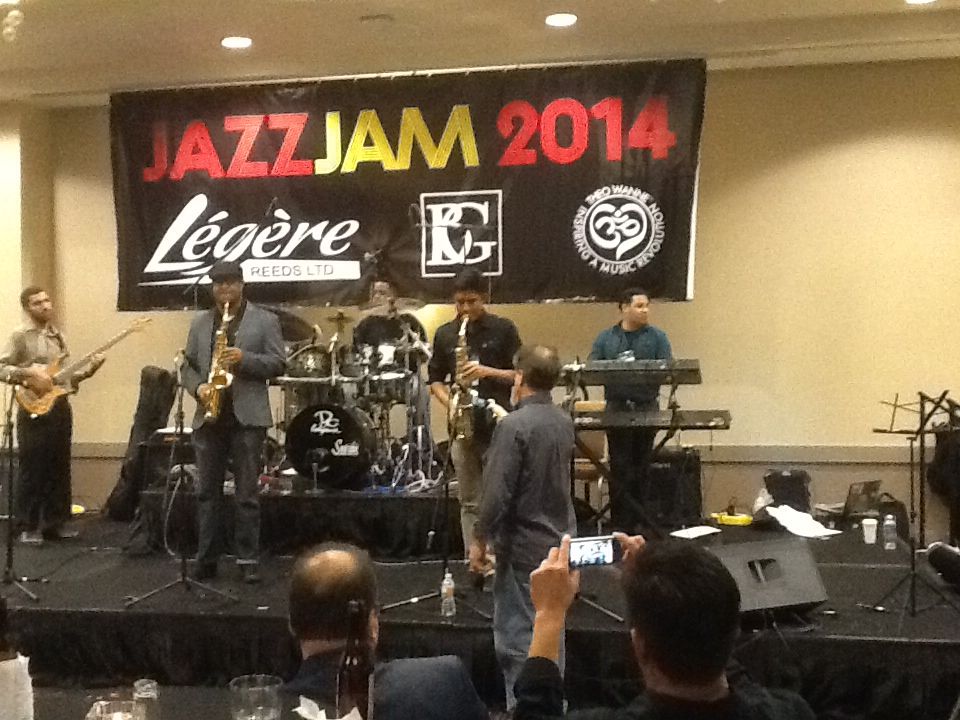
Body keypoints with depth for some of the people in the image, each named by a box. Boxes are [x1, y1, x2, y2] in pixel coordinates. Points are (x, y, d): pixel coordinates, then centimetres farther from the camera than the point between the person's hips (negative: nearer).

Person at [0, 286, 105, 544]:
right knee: (32, 470, -4)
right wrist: (29, 373, -22)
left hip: (60, 408, 7)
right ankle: (29, 527, 5)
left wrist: (87, 371, 4)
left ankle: (55, 522, 18)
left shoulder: (58, 336, 15)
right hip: (34, 411, -7)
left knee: (59, 469, 10)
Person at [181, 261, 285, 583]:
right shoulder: (199, 323, 13)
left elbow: (278, 363, -4)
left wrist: (244, 359, -18)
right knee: (207, 492, 7)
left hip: (247, 416, -3)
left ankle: (248, 560, 6)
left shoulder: (265, 320, 3)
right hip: (209, 416, 4)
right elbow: (188, 365, 12)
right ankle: (206, 558, 14)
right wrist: (197, 387, -8)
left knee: (248, 494, 0)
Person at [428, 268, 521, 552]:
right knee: (470, 503, 7)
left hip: (498, 426, -3)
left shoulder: (503, 329, 0)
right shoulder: (444, 334, 9)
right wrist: (448, 401, -6)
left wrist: (488, 372, -16)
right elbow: (435, 379, 13)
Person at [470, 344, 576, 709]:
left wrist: (480, 539, -8)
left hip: (524, 545, -8)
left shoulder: (513, 425, -19)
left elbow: (497, 491, -21)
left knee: (517, 634, 0)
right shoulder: (564, 421, 5)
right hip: (559, 539, 8)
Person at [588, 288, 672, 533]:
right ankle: (620, 523, 4)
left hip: (646, 406, 1)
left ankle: (639, 520, 13)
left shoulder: (657, 337, 7)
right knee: (620, 467, -1)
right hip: (617, 406, 0)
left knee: (642, 467, 5)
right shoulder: (606, 338, 8)